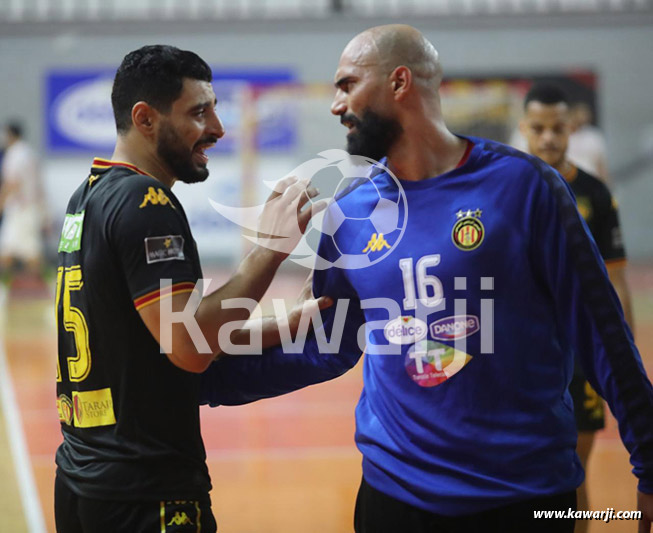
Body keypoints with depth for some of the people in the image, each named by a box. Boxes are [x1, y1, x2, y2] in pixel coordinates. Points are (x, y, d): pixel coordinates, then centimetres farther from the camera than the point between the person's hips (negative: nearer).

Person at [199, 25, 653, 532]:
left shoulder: (521, 185, -7)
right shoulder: (348, 214, 4)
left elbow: (598, 330, -5)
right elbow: (324, 350, 13)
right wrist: (210, 379, 5)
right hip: (397, 491, 3)